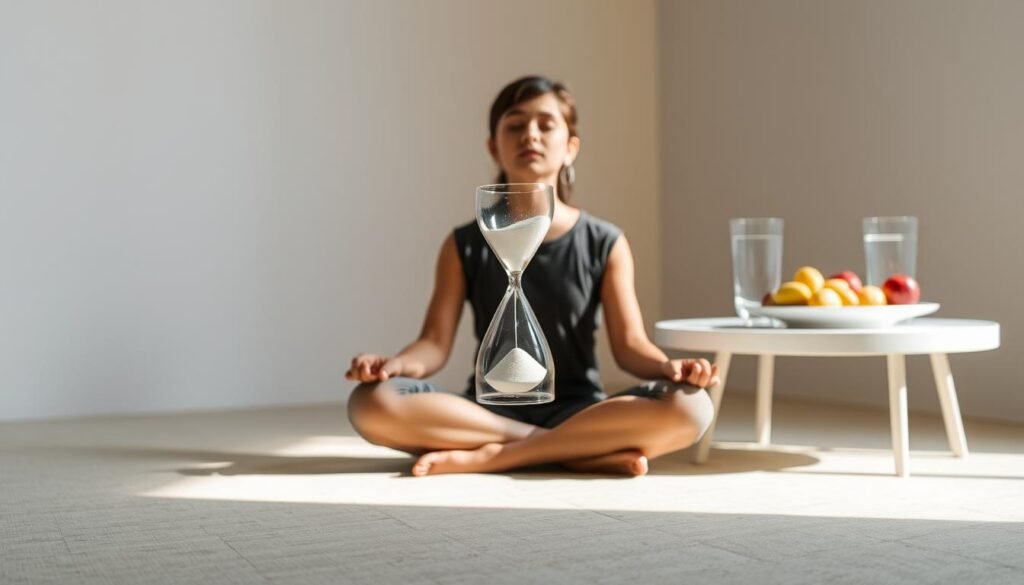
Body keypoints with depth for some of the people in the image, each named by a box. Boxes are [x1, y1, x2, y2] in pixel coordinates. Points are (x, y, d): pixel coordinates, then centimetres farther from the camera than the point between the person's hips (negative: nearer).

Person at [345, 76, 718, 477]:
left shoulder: (605, 244, 4)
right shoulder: (465, 246, 5)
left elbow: (630, 345, -2)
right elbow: (435, 343, -2)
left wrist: (670, 367, -25)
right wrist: (395, 365, -25)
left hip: (575, 412, 0)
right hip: (488, 412, 0)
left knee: (689, 407, -30)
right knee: (371, 404, -30)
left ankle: (491, 457, -26)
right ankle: (587, 451, -27)